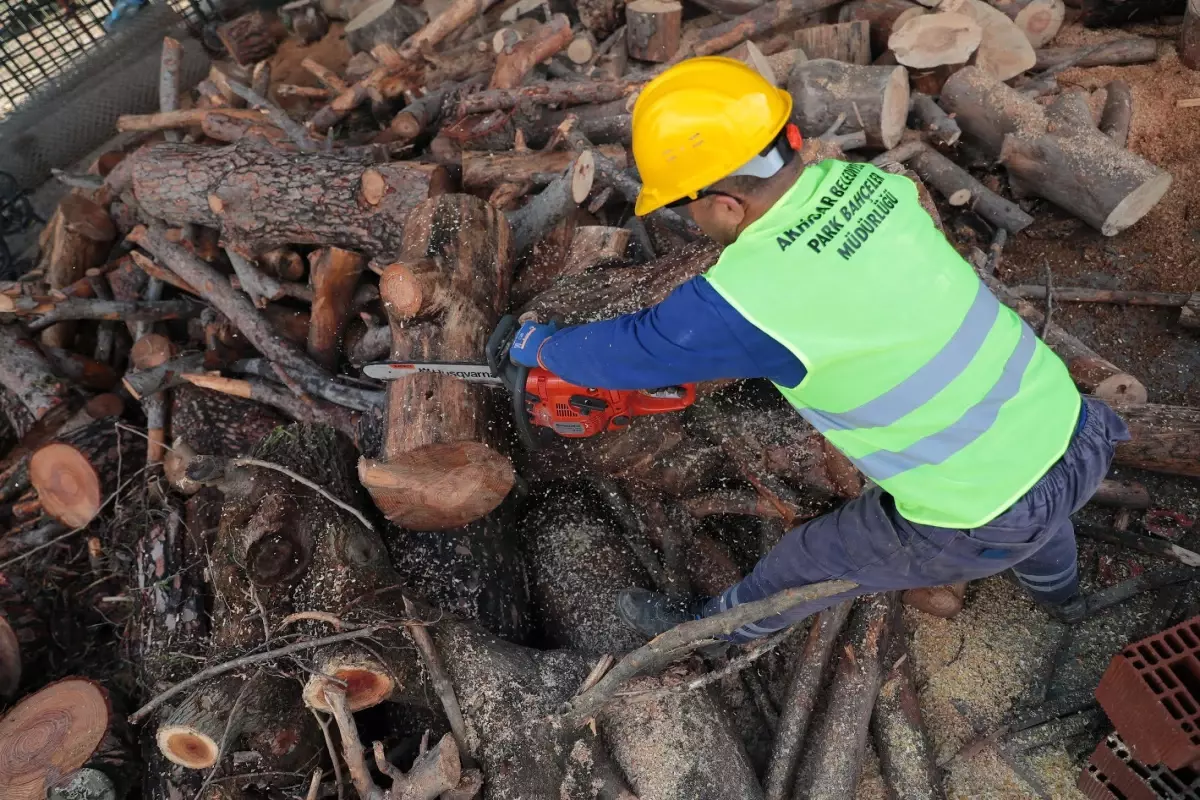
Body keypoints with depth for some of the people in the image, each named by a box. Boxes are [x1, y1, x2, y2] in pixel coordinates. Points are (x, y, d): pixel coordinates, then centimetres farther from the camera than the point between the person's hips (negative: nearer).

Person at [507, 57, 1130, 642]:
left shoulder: (748, 296, -28)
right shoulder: (869, 182, -7)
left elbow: (629, 349, -10)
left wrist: (539, 346, 10)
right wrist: (714, 349, 18)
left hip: (985, 523, -6)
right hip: (1079, 439, 6)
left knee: (808, 560, 19)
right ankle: (1059, 592, 76)